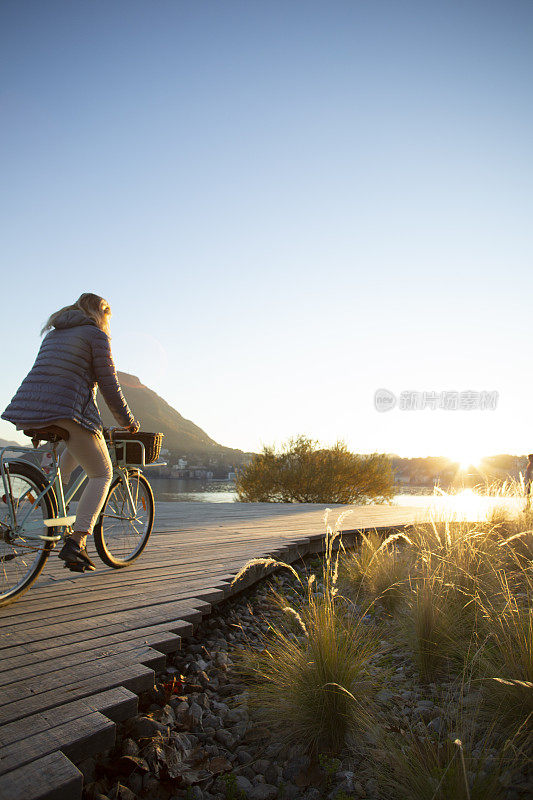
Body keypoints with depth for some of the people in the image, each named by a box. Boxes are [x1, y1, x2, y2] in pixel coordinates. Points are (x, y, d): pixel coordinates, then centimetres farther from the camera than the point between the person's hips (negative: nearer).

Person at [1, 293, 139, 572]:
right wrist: (127, 421, 10)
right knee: (101, 474, 5)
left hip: (27, 407, 8)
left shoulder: (53, 334, 25)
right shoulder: (96, 335, 2)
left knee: (73, 451, 35)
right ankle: (75, 542, -7)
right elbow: (109, 385, -2)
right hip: (68, 411, -8)